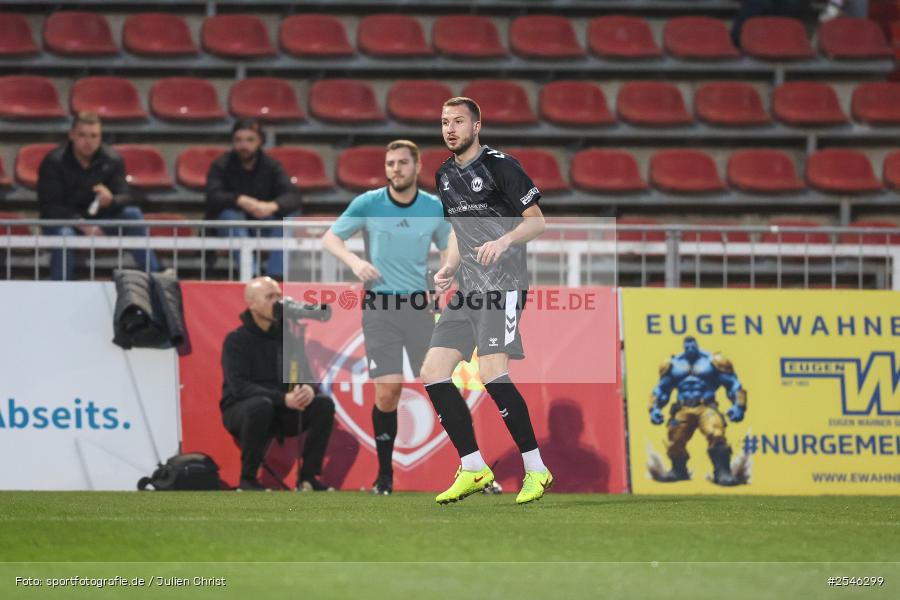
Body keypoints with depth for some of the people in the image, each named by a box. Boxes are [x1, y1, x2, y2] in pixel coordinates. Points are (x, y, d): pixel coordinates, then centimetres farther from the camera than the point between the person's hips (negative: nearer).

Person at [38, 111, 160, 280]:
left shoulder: (112, 160, -6)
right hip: (65, 221, -3)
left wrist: (111, 201, -36)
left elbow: (125, 199, -9)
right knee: (64, 234, -38)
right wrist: (81, 224, -32)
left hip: (99, 219, 3)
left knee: (133, 214, -21)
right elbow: (49, 207, -18)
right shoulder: (54, 162, -15)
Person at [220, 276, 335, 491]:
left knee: (324, 404, -16)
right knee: (262, 405, -38)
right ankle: (247, 479, -23)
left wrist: (309, 389, -22)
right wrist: (283, 399, -32)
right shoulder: (237, 340, -10)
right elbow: (239, 386, -22)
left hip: (284, 411, 5)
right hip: (241, 412, -5)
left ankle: (308, 478, -11)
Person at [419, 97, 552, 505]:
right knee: (433, 372, 0)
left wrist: (504, 241, -23)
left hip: (503, 284, -8)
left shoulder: (501, 167, -7)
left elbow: (537, 221, -6)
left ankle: (536, 469, -11)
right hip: (467, 288, 8)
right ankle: (474, 469, 7)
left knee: (492, 373, -21)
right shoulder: (445, 175, 15)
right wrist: (449, 267, 11)